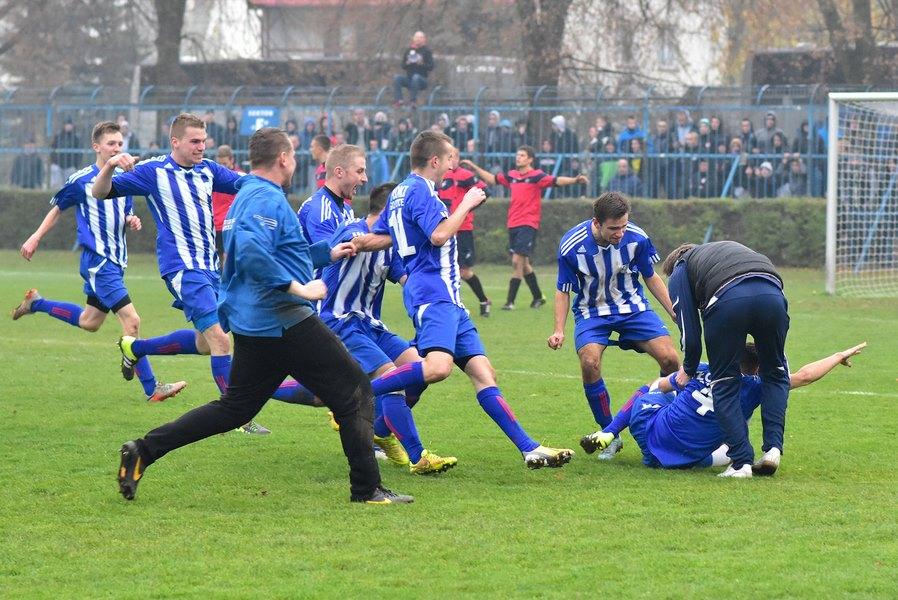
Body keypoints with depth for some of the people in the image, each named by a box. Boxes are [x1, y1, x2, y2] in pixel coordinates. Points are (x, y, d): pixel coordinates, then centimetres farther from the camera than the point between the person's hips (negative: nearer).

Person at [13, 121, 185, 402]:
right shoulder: (81, 180, -7)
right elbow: (58, 209, 6)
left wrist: (132, 221, -4)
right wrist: (35, 238, 5)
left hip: (116, 261, 8)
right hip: (97, 261, -8)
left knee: (89, 322, 19)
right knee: (131, 320, -15)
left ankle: (36, 303, 39)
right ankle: (151, 388, -10)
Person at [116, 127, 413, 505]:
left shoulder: (246, 196, 20)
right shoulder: (267, 199, -14)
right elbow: (252, 253, -30)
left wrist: (328, 253, 35)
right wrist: (300, 288, -26)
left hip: (251, 325, 10)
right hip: (282, 322, -10)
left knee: (234, 409, 15)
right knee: (354, 391, -1)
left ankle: (144, 451, 6)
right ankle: (366, 489, 0)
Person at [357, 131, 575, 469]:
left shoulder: (401, 193, 22)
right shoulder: (419, 190, -8)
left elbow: (373, 240, 20)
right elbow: (439, 235, -17)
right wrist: (466, 204, -8)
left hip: (447, 299, 11)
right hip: (432, 293, -11)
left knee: (482, 372, 4)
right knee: (438, 367, -32)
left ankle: (529, 449, -1)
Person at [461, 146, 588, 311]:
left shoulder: (536, 176, -6)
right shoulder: (511, 176, 11)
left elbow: (556, 181, -17)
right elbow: (491, 179, 23)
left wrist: (575, 180, -33)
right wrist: (474, 167, 24)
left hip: (528, 225, -7)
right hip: (513, 224, 7)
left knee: (517, 261, -13)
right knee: (523, 263, 14)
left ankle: (510, 302, -11)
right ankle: (538, 297, 29)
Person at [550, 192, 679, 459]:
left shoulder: (636, 237, -17)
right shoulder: (571, 245, -22)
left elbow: (651, 277, 1)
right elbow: (563, 290, -5)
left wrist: (675, 313, 0)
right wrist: (559, 330, -15)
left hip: (632, 307, 2)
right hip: (592, 312, -2)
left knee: (670, 359, -16)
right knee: (589, 362, -28)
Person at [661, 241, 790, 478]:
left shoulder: (679, 273, 29)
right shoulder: (731, 247, 44)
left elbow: (689, 331, 23)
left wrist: (689, 369, 38)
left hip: (727, 299, -3)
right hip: (772, 294, 3)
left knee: (725, 384, 12)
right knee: (775, 376, 23)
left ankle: (741, 461, 5)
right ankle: (773, 447, 9)